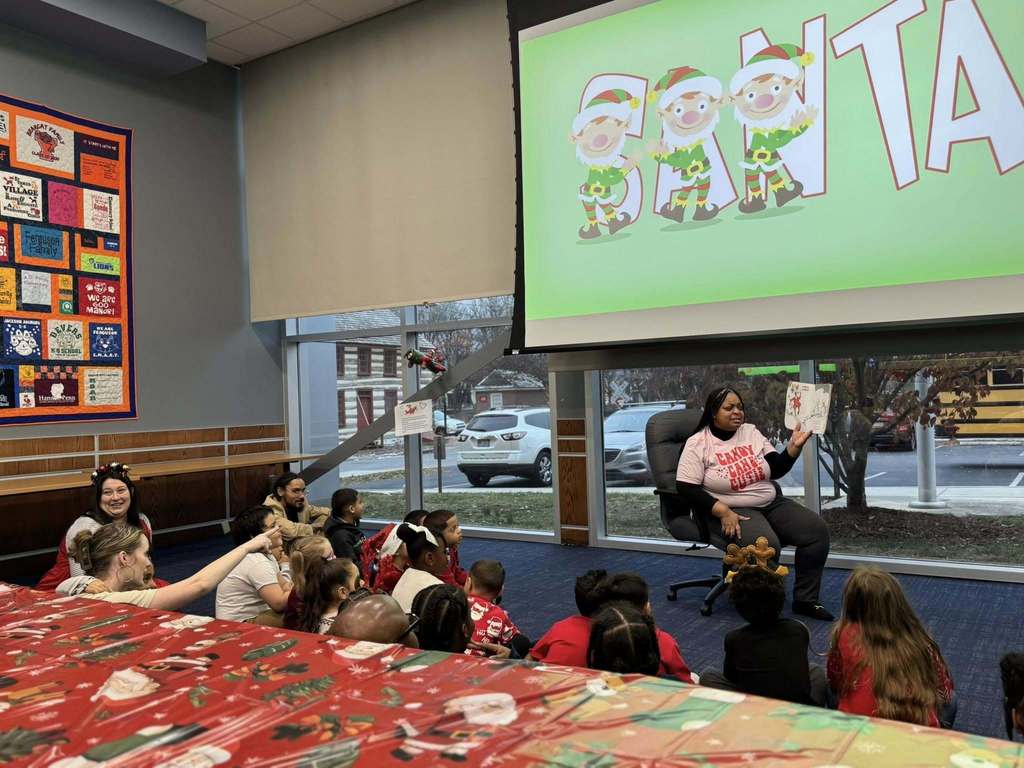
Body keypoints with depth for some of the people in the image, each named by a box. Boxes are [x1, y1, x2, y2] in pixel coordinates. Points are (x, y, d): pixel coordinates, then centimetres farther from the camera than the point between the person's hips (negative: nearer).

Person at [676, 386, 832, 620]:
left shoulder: (751, 432, 9)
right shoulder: (698, 444, -6)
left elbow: (776, 470, 5)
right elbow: (687, 488, -13)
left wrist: (794, 446, -13)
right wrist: (723, 512, -22)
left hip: (772, 503, 6)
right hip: (733, 511, -6)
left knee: (817, 530, -12)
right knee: (766, 545, -33)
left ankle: (805, 600, -1)